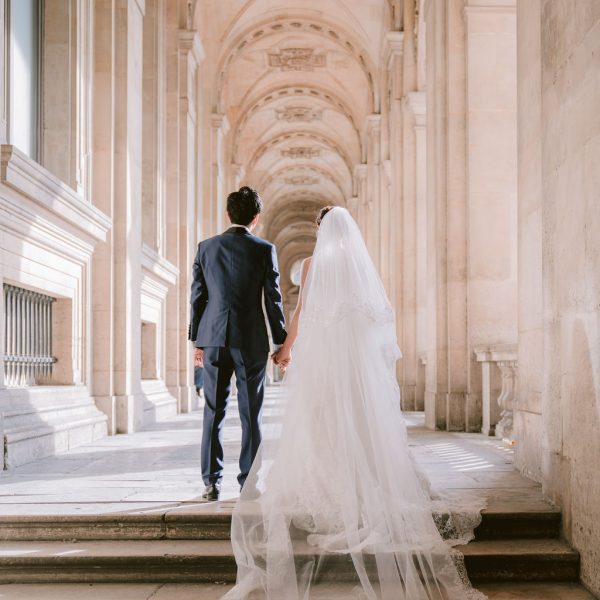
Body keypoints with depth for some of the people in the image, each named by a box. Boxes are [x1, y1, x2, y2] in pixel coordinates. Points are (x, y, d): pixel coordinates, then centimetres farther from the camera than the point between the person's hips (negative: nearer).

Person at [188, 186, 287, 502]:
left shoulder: (206, 247, 4)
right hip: (251, 342, -2)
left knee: (213, 413, 8)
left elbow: (197, 297, 6)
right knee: (251, 416, 5)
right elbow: (273, 301, -4)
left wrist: (197, 341, 13)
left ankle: (212, 482, 8)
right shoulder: (264, 250, -4)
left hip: (214, 339, 2)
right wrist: (282, 343, 4)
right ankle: (248, 483, 8)